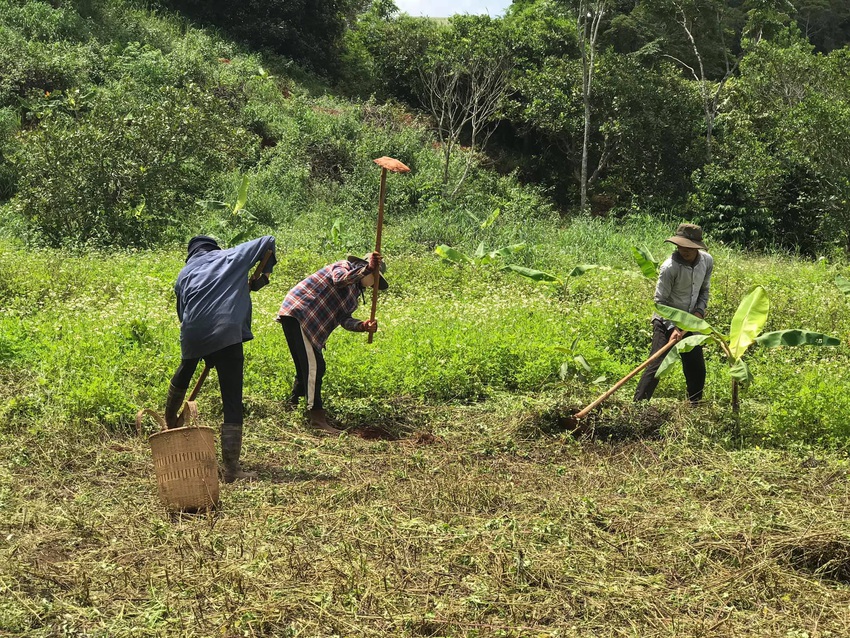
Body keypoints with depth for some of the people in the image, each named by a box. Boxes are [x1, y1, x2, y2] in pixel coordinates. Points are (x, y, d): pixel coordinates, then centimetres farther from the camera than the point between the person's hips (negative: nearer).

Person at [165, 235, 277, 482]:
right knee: (232, 404, -2)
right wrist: (263, 274, 26)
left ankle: (170, 421, 61)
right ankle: (231, 468, -7)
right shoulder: (230, 257, 16)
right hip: (227, 334, -4)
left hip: (192, 335, 4)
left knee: (185, 372, 37)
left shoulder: (184, 274, 23)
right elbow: (268, 242, 13)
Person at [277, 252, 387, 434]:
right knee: (313, 366, -14)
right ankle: (317, 417, -16)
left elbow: (344, 319, 5)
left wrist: (363, 326, -15)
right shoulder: (345, 266, -5)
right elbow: (340, 280, -32)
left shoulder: (355, 291, 20)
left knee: (307, 368, 17)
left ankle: (293, 407, 32)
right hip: (298, 313, -11)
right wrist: (367, 268, -41)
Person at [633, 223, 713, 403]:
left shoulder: (707, 261, -7)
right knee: (656, 365, -14)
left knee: (697, 367, 12)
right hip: (666, 321, -6)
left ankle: (696, 404, 29)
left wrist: (700, 311, -7)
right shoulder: (670, 267, -24)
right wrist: (672, 328, -25)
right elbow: (660, 301, -19)